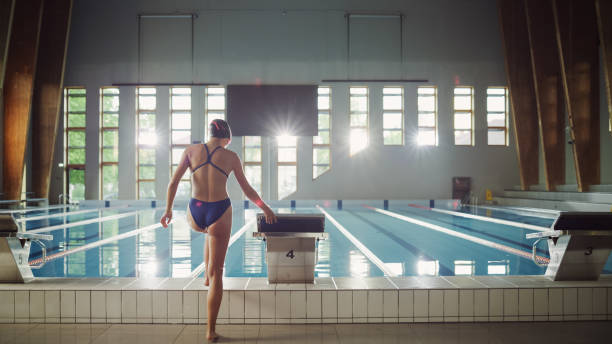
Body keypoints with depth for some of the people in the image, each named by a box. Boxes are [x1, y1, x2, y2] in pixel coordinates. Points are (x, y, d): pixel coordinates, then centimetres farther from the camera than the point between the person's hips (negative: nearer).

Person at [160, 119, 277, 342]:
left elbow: (174, 182, 0)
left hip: (195, 215, 2)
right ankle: (211, 330, 9)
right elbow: (247, 191, 8)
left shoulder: (191, 150, 5)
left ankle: (207, 276, 43)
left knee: (210, 233, 42)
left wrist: (168, 210, 10)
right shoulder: (231, 157, 3)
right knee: (217, 273, 7)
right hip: (220, 213, -2)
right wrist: (265, 208, 23)